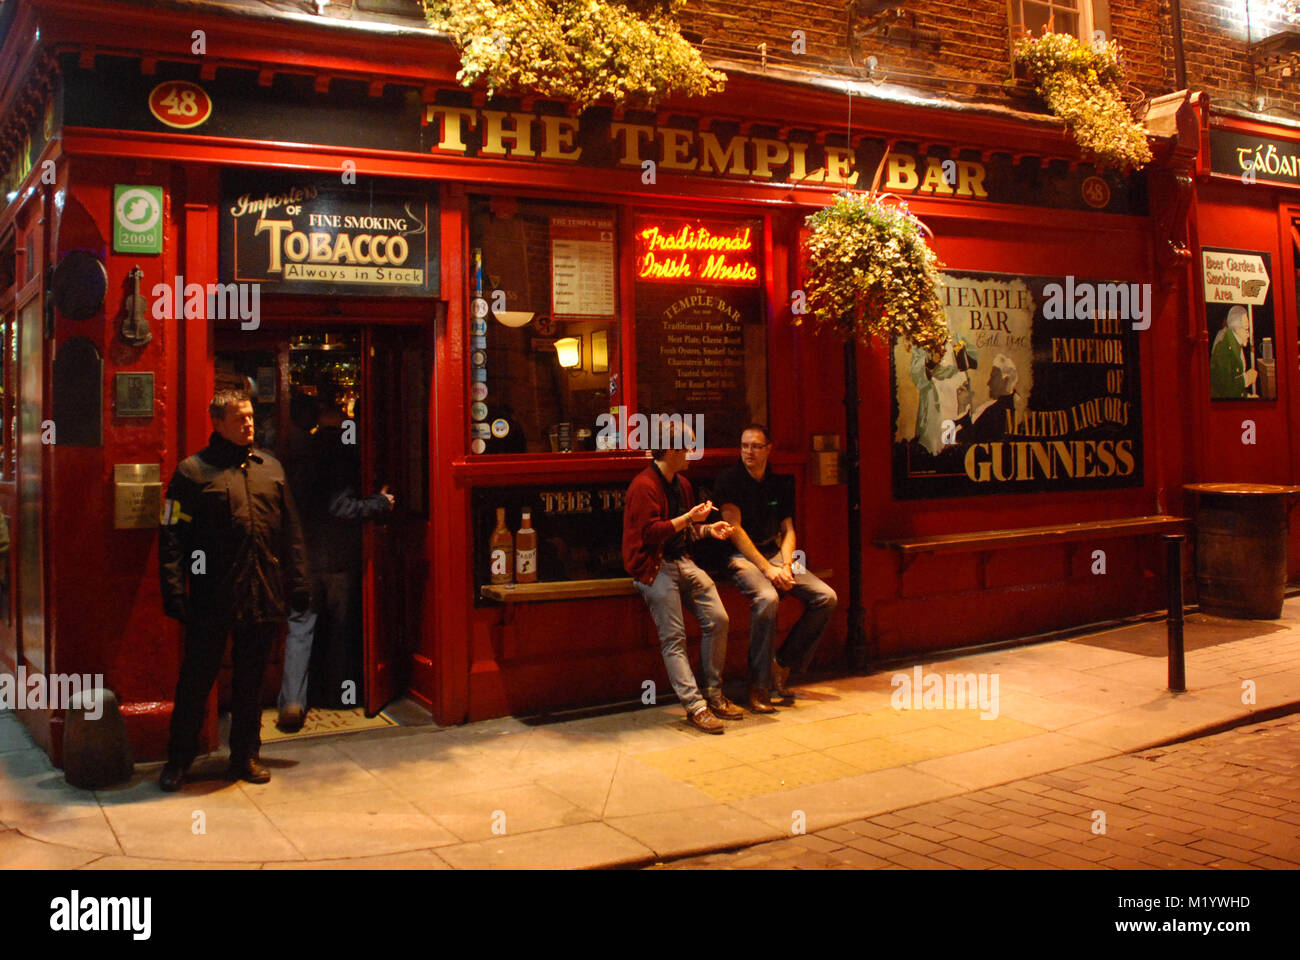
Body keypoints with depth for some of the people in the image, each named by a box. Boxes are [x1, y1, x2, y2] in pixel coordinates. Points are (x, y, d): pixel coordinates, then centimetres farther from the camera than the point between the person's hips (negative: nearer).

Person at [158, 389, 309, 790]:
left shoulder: (270, 467, 12)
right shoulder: (192, 471, -2)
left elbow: (291, 532, 14)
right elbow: (172, 538, -5)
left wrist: (298, 584, 10)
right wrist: (174, 592, -12)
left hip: (264, 599, 4)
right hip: (211, 601, -4)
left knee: (251, 682, 13)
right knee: (196, 681, 5)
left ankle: (246, 756, 25)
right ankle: (178, 760, 20)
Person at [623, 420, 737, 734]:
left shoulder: (682, 484, 18)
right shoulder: (643, 485, -11)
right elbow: (650, 533, -20)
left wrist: (708, 528, 10)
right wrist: (689, 517, -16)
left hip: (681, 560, 8)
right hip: (654, 566, -8)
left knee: (717, 619, -6)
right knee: (673, 637, -15)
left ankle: (714, 696, 5)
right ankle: (695, 706, -16)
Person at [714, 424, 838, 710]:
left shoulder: (780, 484, 12)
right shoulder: (729, 479, -4)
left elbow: (788, 530, 12)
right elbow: (735, 530, -10)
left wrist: (786, 565, -8)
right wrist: (768, 569, -17)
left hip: (774, 553, 6)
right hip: (741, 556, -6)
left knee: (826, 597, -11)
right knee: (767, 598, -35)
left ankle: (783, 664, -2)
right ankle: (759, 686, -27)